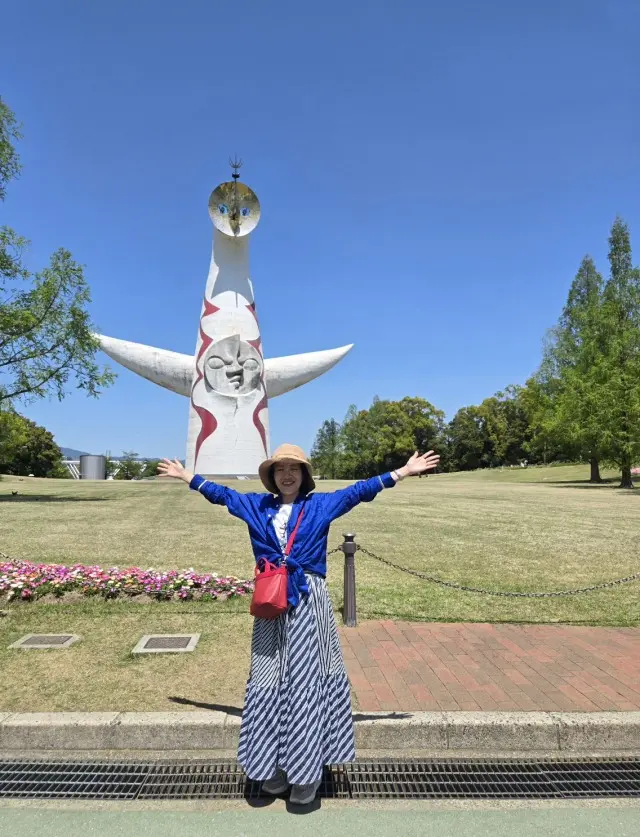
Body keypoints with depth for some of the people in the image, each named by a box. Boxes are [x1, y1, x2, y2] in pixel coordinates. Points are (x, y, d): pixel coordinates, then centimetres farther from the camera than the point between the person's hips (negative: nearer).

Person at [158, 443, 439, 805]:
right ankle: (275, 765, 24)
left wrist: (403, 472, -1)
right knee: (269, 683, 8)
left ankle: (307, 773, 14)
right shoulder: (257, 505, 10)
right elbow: (222, 494, 21)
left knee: (306, 681, 1)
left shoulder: (321, 504, 4)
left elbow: (360, 490, 2)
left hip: (309, 602, -2)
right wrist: (188, 476, 29)